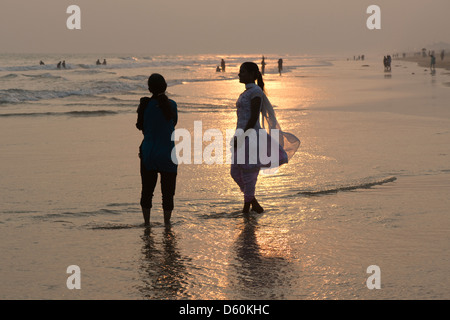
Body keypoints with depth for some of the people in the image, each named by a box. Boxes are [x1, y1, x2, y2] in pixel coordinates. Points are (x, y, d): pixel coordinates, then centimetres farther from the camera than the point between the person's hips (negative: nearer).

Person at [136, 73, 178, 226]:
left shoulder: (145, 104, -5)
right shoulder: (171, 104, -8)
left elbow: (142, 127, 4)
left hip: (148, 154, 2)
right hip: (167, 155, -2)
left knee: (147, 191, 13)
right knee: (167, 192, 7)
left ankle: (146, 222, 18)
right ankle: (167, 223, 9)